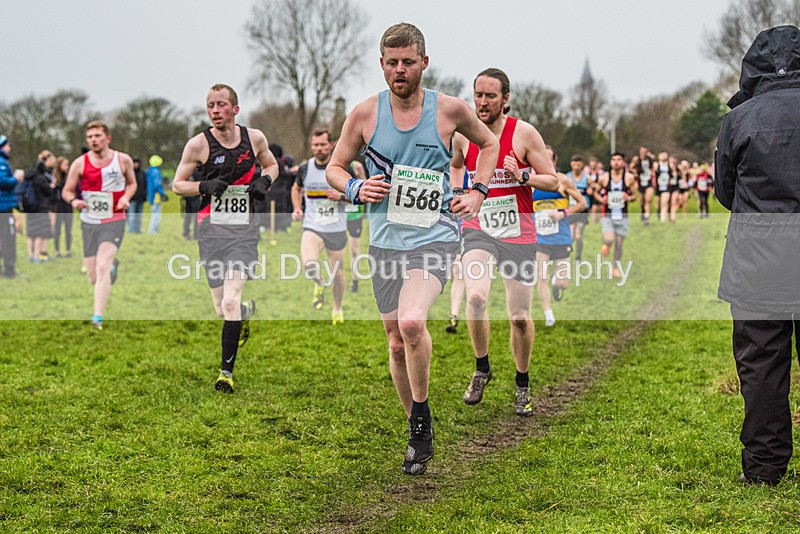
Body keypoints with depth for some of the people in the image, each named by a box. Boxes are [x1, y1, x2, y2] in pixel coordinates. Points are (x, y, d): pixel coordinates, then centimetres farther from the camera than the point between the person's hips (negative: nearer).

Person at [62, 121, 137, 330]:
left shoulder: (123, 160, 0)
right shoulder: (80, 164, -2)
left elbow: (132, 183, 16)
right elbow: (67, 190, 5)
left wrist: (126, 197, -5)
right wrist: (73, 201, -18)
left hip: (114, 221, -2)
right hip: (89, 222, 2)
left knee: (102, 267, -21)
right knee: (93, 277, 7)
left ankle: (98, 318, -20)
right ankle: (112, 264, 44)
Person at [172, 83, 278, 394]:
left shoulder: (254, 138, 2)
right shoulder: (198, 144, -4)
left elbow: (271, 164, 22)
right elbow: (177, 184, 4)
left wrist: (264, 181, 0)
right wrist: (205, 186, -15)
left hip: (244, 230, 0)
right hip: (211, 229, 1)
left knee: (230, 303, -16)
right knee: (222, 309, 6)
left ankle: (227, 370, -5)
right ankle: (248, 311, 43)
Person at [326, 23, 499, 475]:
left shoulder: (450, 110, -3)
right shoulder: (365, 114, 0)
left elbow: (489, 144, 17)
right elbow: (335, 167, 12)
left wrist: (478, 193, 6)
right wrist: (356, 188, -9)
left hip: (436, 237, -3)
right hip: (386, 241, 3)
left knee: (411, 321, -27)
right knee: (398, 343, 9)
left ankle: (421, 418, -7)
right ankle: (420, 433, 28)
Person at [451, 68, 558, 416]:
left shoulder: (523, 133, -8)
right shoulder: (463, 135, 1)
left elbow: (553, 181, -5)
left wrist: (522, 176, -22)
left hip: (518, 234, -1)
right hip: (478, 229, 1)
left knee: (520, 318, 2)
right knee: (475, 297, -24)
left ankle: (522, 384, 25)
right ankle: (481, 368, -1)